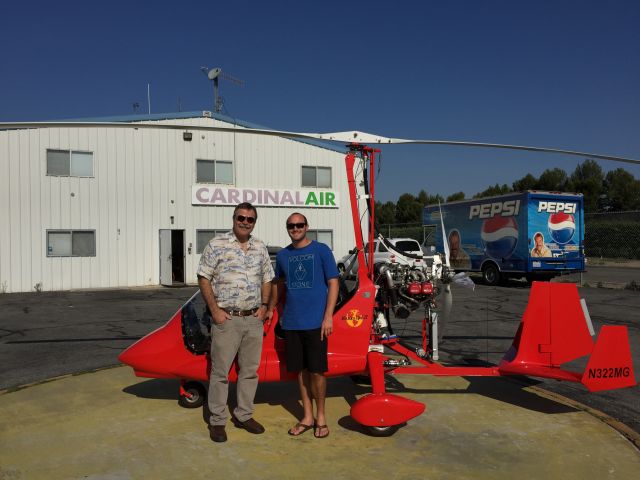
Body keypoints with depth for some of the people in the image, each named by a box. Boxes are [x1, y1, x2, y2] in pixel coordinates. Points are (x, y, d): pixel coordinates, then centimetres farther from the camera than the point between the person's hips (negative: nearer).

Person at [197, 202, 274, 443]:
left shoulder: (260, 248, 11)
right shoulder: (216, 245, -4)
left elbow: (266, 279, 18)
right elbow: (204, 278, -5)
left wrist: (264, 306, 5)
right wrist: (215, 310, -11)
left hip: (254, 319, 5)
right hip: (226, 319, -5)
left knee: (250, 369, 11)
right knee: (220, 370, 2)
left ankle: (243, 415, 26)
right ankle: (217, 421, 15)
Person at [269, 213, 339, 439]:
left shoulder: (321, 250, -3)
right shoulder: (283, 255, 10)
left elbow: (333, 283, -4)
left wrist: (328, 316, -11)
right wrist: (270, 309, 27)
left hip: (316, 322, -4)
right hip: (291, 322, 4)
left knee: (317, 371, 2)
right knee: (300, 370, 11)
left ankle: (321, 417, 20)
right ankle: (307, 417, 25)